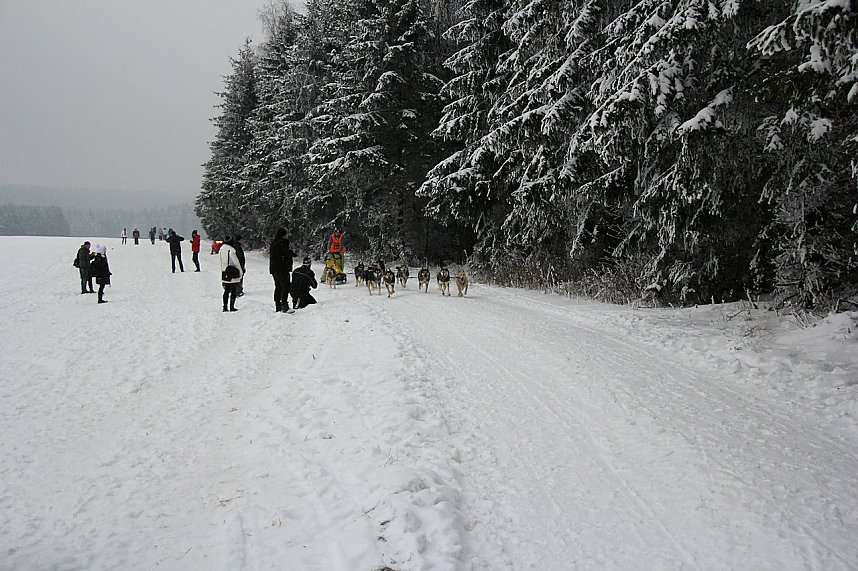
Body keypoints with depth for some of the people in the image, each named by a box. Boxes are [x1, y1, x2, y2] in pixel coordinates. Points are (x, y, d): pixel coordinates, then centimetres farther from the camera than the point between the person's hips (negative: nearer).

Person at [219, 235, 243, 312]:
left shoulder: (222, 249, 4)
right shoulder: (231, 250, -17)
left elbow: (221, 262, 12)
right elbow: (236, 262, -13)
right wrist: (241, 272, -4)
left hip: (224, 273, 6)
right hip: (233, 273, -6)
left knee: (226, 291, 13)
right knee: (233, 291, 2)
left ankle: (225, 307, 12)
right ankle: (232, 307, 0)